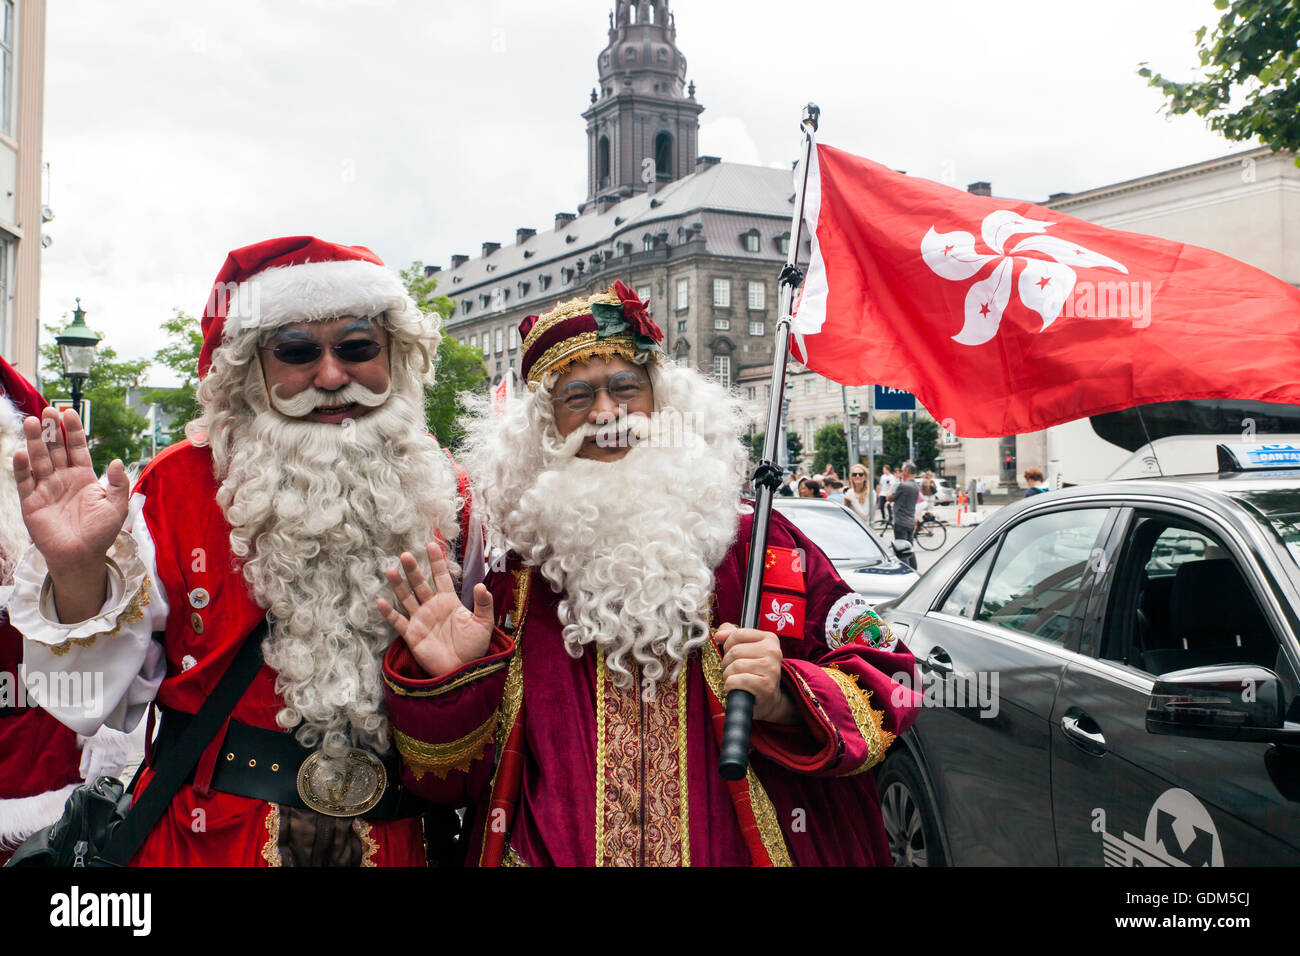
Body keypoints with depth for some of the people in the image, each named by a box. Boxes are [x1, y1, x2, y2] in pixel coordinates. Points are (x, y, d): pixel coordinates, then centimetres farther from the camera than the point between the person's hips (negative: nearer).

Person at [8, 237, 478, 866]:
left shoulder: (439, 498, -3)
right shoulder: (180, 484, -8)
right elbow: (103, 700, -11)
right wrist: (78, 574, -25)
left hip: (391, 839, 2)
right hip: (204, 838, -1)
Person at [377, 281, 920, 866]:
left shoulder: (761, 549, 1)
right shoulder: (515, 579, 5)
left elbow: (883, 684, 0)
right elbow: (450, 778, 7)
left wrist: (785, 701, -16)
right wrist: (448, 683, -10)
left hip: (737, 852, 0)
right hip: (553, 852, 1)